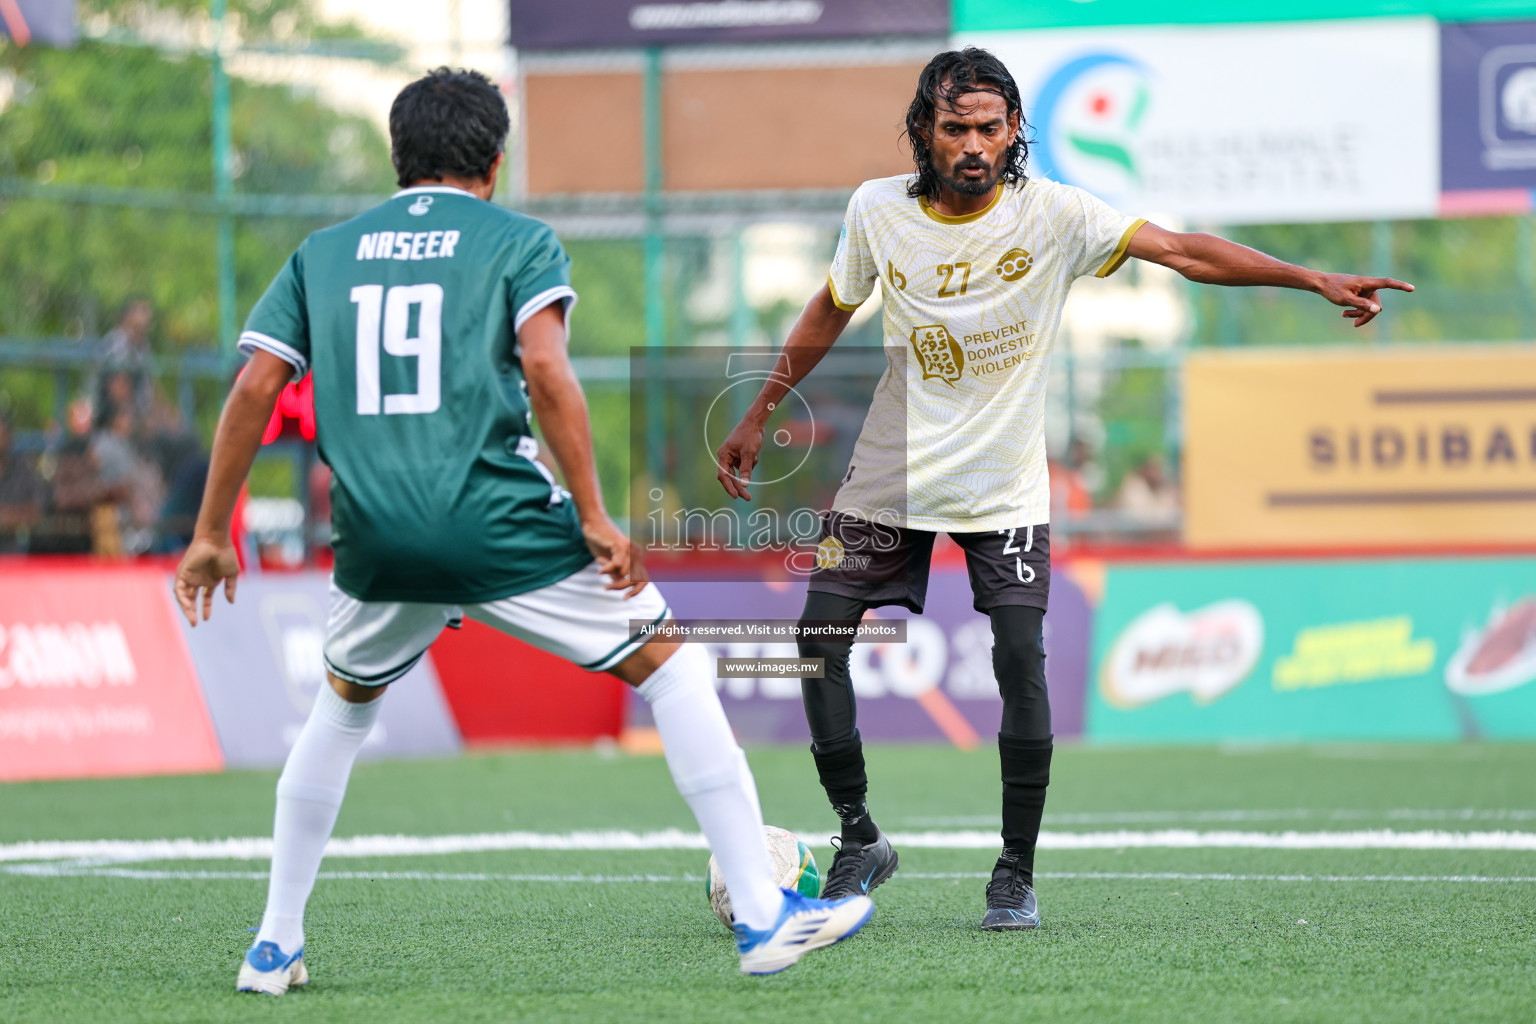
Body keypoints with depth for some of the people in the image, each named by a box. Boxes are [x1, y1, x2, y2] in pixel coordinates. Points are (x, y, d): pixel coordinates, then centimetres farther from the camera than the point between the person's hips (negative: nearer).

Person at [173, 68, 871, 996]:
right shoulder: (519, 241, 6)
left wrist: (211, 534, 13)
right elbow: (545, 371, -10)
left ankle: (275, 947, 27)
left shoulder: (324, 253, 16)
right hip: (500, 526, -4)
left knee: (346, 704, 30)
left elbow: (255, 388, 9)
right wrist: (594, 518, -9)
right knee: (672, 667, 9)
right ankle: (762, 916, 4)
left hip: (377, 538, 4)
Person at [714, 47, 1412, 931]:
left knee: (1022, 661, -14)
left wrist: (1317, 281, -26)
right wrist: (759, 416, 15)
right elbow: (829, 315, 12)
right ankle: (861, 841, 14)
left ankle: (1017, 871, 2)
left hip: (1005, 486, -2)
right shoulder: (877, 211, -5)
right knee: (819, 638, -5)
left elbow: (1183, 250, -17)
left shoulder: (1052, 214, -12)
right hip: (890, 477, 2)